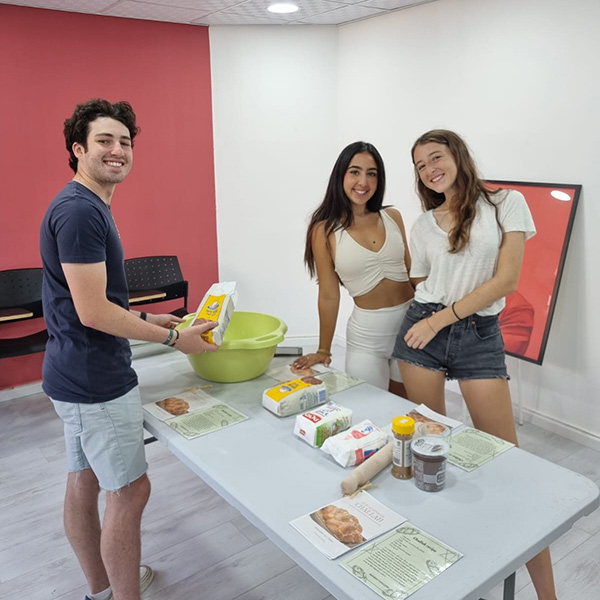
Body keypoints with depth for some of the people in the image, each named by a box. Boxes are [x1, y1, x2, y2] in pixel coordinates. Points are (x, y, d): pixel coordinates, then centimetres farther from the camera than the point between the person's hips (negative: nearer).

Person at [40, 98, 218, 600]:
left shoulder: (88, 206, 13)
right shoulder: (80, 210, -19)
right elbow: (91, 311, -23)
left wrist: (145, 318, 14)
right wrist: (174, 338, -16)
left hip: (78, 374, 10)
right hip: (95, 381, -10)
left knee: (84, 483, 19)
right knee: (130, 492, 1)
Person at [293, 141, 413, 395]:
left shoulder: (392, 217, 1)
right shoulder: (325, 230, -9)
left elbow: (412, 269, 12)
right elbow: (329, 295, -4)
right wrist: (323, 351, 1)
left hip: (411, 323, 4)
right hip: (367, 332, -3)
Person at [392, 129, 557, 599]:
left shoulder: (507, 204, 0)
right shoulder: (423, 225, 10)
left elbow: (506, 280, -8)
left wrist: (442, 318, -11)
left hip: (479, 334, -3)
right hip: (423, 329, 3)